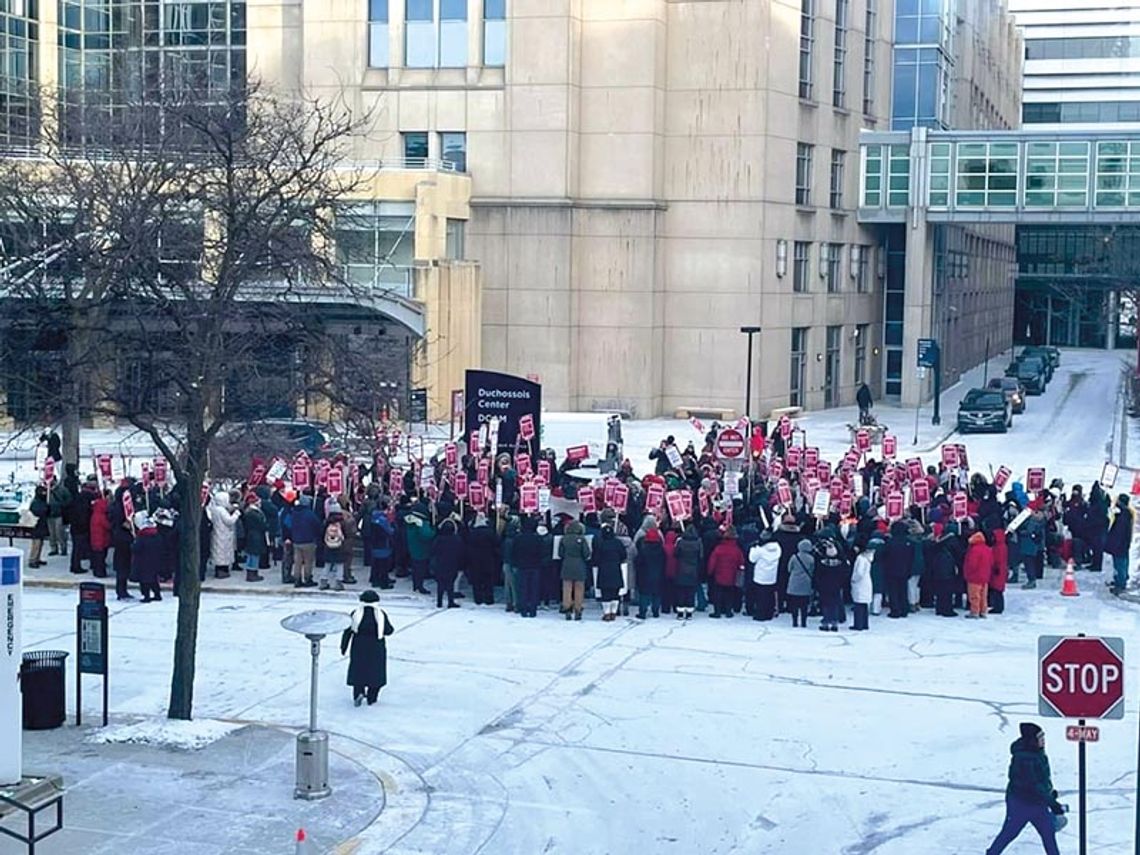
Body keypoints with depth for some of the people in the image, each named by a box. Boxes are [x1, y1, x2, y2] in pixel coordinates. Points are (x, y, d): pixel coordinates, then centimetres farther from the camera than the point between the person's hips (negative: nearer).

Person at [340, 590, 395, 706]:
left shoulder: (356, 613, -4)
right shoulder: (380, 614, -6)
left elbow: (348, 631, -5)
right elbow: (389, 630, -7)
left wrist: (344, 647, 1)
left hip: (359, 647, 1)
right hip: (376, 648, -1)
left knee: (358, 671, 13)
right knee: (375, 672, 11)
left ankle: (358, 692, -7)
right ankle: (371, 698, 11)